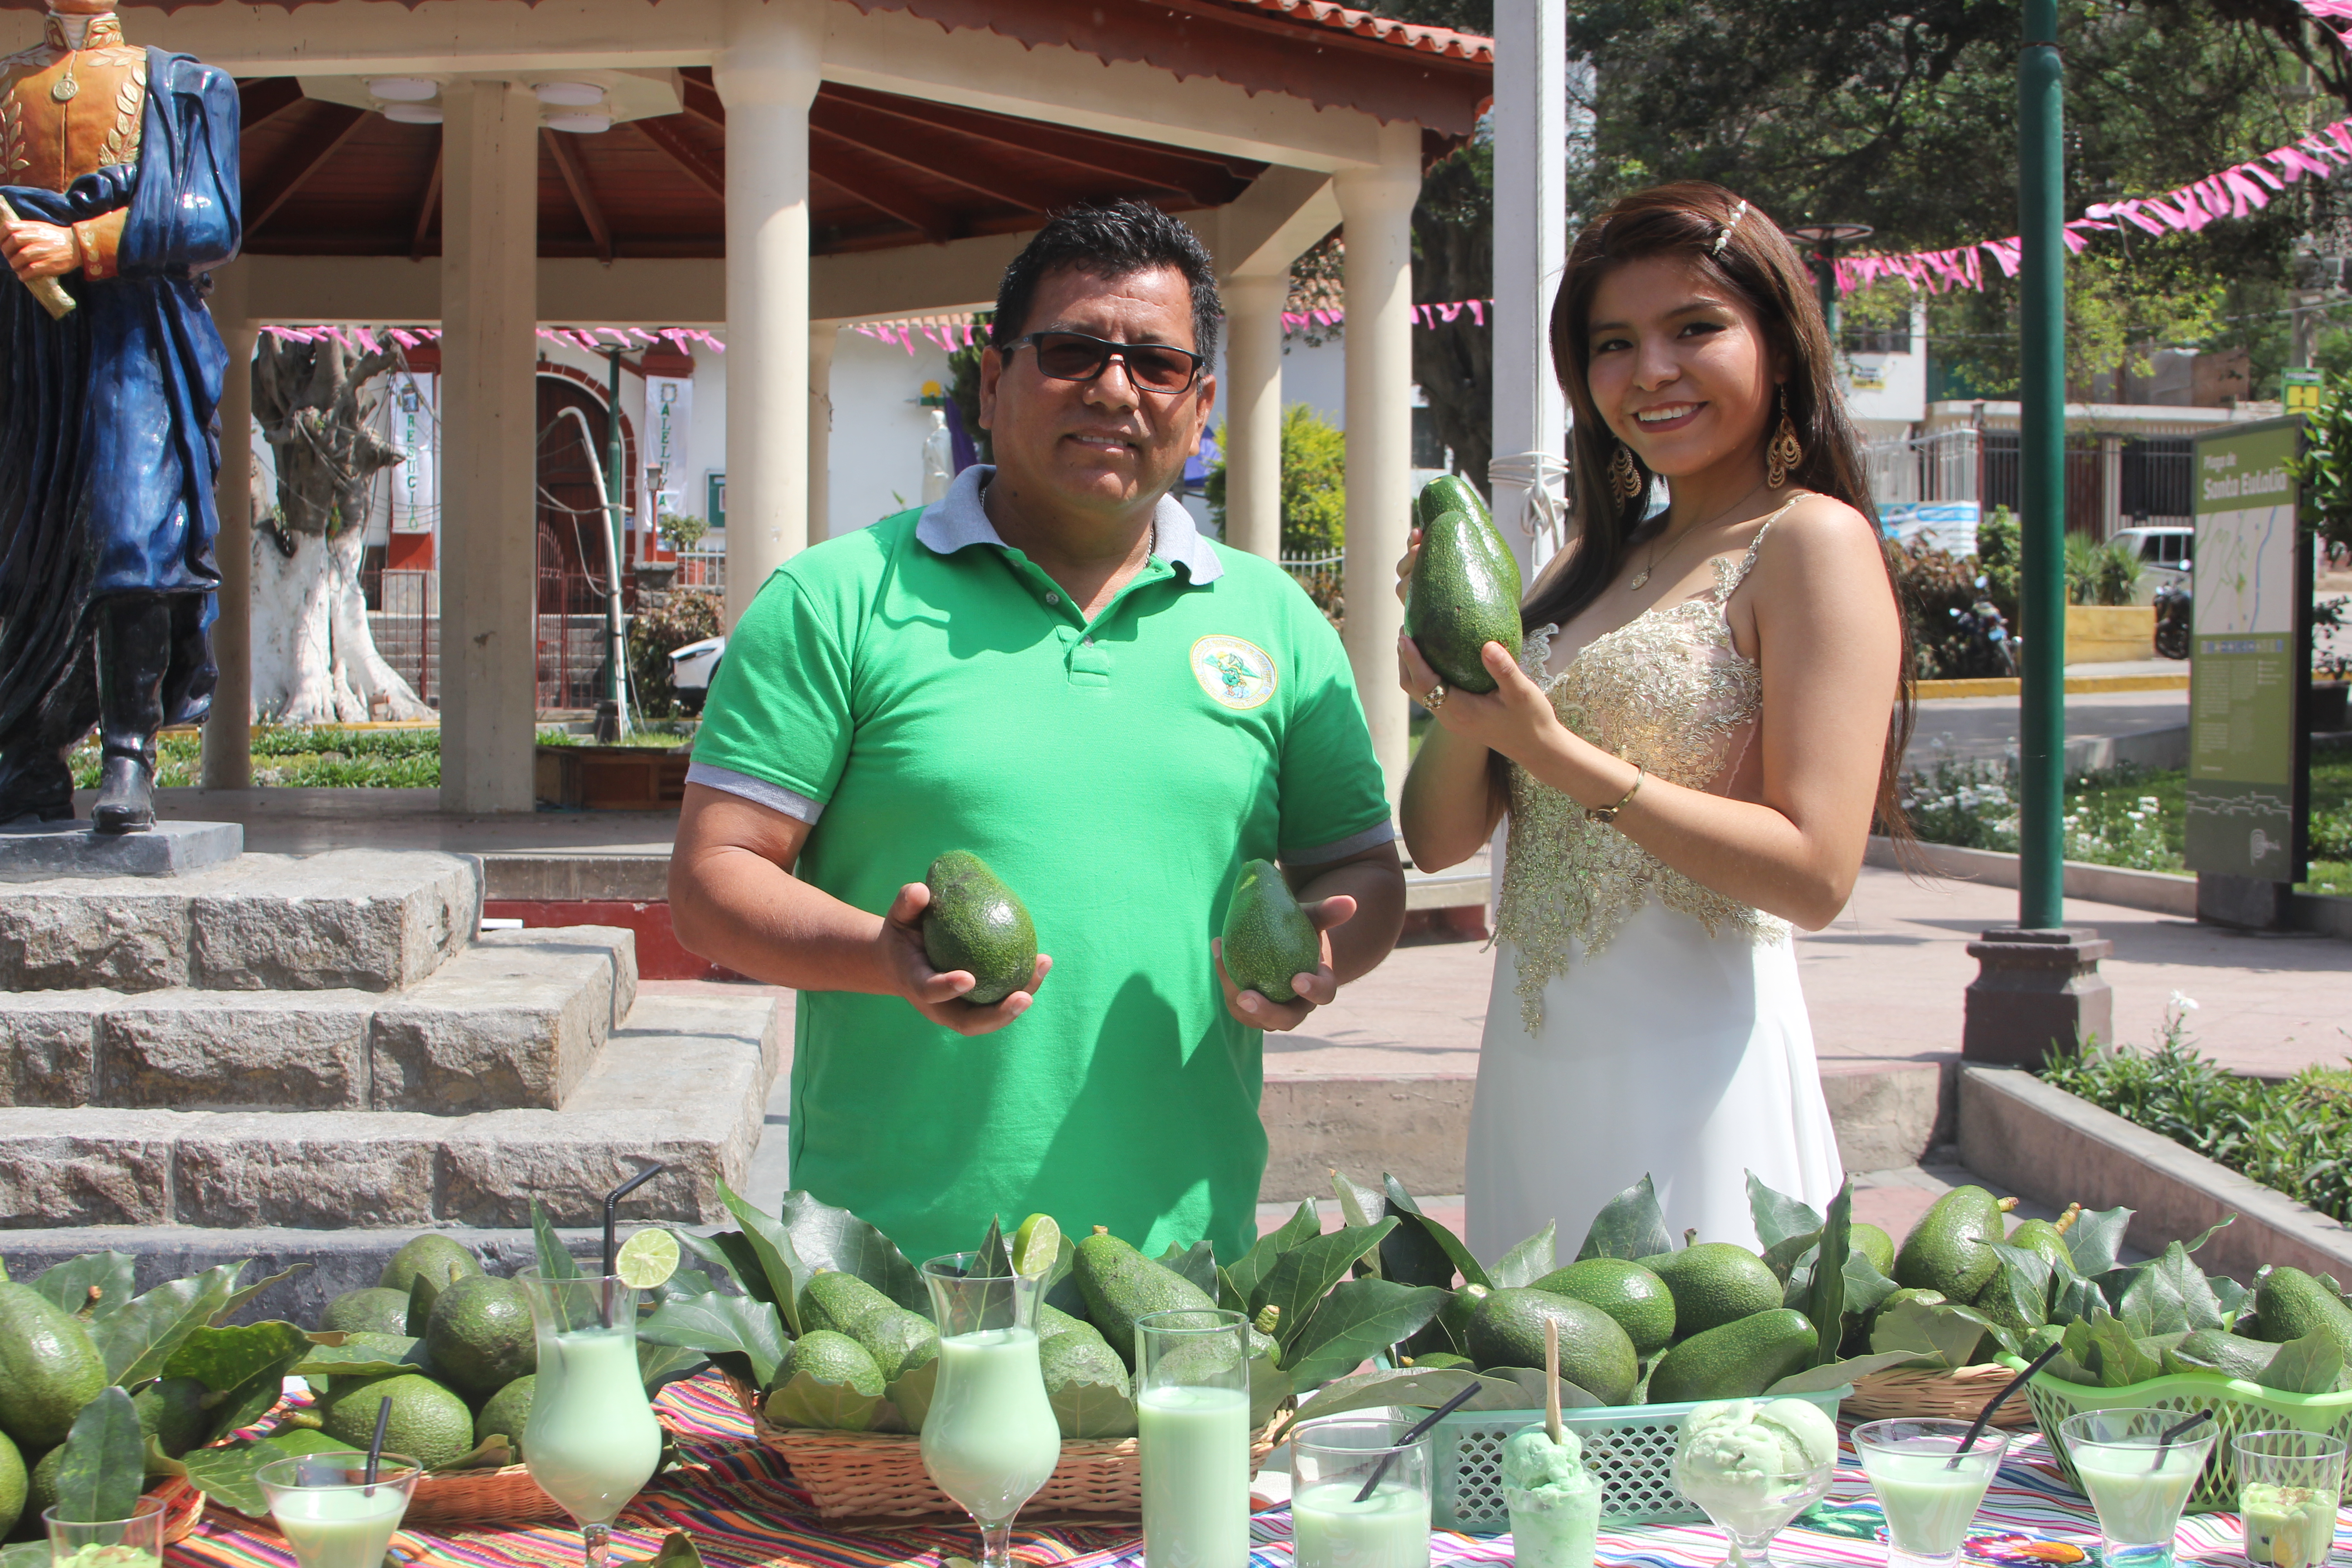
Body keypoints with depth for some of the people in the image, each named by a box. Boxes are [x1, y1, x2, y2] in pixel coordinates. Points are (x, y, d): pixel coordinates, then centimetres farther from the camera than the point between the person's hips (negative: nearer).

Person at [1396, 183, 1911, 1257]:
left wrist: (1560, 758, -19)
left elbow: (1817, 870, -15)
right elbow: (1438, 838, 11)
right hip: (1530, 1075, 6)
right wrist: (1459, 695, -8)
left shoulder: (1810, 542, -5)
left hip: (1696, 1078, -6)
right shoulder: (1593, 563, 14)